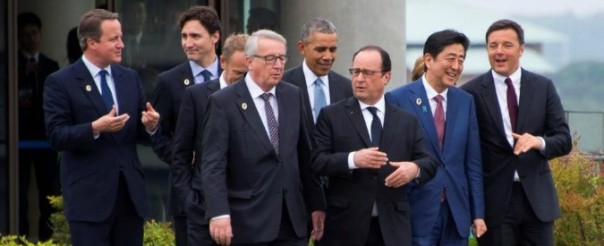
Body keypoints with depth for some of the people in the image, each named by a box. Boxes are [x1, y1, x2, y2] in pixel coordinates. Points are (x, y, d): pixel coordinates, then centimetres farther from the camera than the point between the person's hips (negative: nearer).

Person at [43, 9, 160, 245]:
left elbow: (142, 135, 14)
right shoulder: (60, 82, -4)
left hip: (130, 192, 5)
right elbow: (56, 136, -11)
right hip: (89, 195, -5)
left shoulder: (130, 78, 13)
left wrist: (150, 126, -9)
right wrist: (95, 128, -26)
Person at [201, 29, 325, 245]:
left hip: (292, 219, 5)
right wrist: (218, 213, -22)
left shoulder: (293, 96, 10)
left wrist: (316, 203, 12)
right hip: (247, 223, -5)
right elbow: (213, 164, -12)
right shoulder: (223, 102, -6)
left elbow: (304, 155, 14)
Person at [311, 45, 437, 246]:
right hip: (346, 226, -2)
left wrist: (415, 168, -13)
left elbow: (429, 163, 11)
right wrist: (352, 160, -22)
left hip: (392, 226, 2)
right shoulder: (332, 116, 4)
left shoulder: (407, 121, 12)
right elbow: (317, 162, -4)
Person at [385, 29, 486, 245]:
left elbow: (473, 163, 10)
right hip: (417, 212, -4)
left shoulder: (466, 102, 10)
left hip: (457, 212, 5)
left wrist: (478, 213, 7)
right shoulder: (398, 100, -5)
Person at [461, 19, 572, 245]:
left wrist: (539, 142, -20)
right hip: (494, 200, -2)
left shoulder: (543, 87, 5)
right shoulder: (471, 92, -2)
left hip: (536, 197, 2)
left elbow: (564, 140, 3)